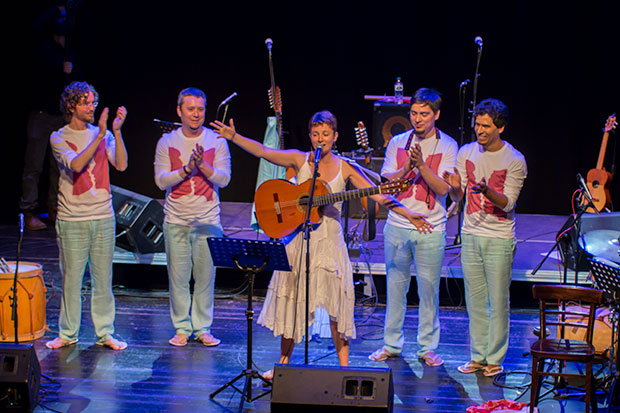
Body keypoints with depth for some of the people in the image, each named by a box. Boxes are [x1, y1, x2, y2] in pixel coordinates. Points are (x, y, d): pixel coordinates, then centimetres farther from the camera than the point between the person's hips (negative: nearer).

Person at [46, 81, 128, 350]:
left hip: (103, 218, 2)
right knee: (71, 278, 2)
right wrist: (99, 136, -23)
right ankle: (68, 334, 14)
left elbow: (121, 165, -5)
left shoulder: (104, 135, 8)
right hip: (72, 219, -2)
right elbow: (76, 165, -18)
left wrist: (116, 131, -14)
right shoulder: (59, 138, -1)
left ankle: (105, 333, 14)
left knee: (103, 278, 6)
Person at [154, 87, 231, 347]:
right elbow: (161, 180, -3)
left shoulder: (216, 141, 3)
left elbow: (223, 179, -3)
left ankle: (202, 328, 12)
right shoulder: (167, 142, 4)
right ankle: (181, 328, 12)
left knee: (205, 276, 1)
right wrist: (187, 168, -15)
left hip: (208, 221, 0)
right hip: (176, 220, 0)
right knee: (178, 277, 1)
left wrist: (202, 165, -19)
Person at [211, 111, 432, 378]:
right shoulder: (299, 160, 2)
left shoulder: (344, 168, 1)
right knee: (291, 302, 6)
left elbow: (378, 195, -2)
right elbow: (263, 152, -8)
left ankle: (343, 366, 8)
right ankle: (283, 363, 18)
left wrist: (408, 215, -12)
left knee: (337, 305, -3)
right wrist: (234, 137, -20)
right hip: (298, 238, 1)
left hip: (330, 241, -1)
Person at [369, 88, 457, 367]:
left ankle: (428, 348, 12)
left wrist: (422, 164, -23)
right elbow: (385, 181, 3)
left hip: (430, 230, -2)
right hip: (397, 226, 2)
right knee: (395, 286, 8)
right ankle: (391, 344, 19)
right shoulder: (397, 142, 7)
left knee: (429, 289, 1)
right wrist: (407, 168, -15)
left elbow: (443, 188, -10)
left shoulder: (447, 146, -1)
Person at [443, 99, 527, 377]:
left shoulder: (514, 160, -7)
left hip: (499, 239, -4)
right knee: (474, 299, 9)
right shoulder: (467, 153, 5)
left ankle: (495, 359, 8)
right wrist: (454, 186, -17)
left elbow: (508, 203, -12)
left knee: (498, 300, -1)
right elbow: (457, 197, 6)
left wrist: (487, 192, -31)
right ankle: (478, 356, 18)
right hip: (470, 235, 4)